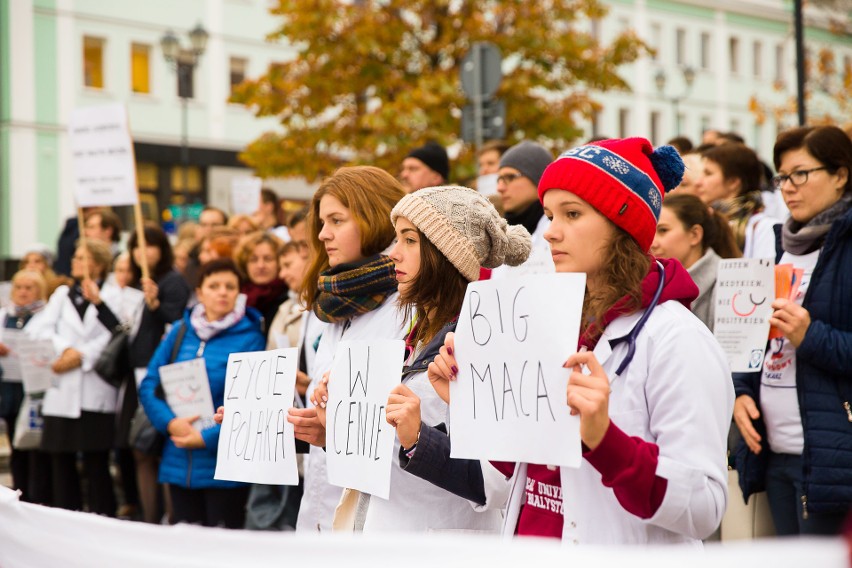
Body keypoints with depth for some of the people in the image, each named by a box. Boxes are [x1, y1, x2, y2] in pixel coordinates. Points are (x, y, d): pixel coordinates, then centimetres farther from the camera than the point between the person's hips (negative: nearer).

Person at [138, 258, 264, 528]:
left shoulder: (249, 337, -4)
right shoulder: (180, 332, 9)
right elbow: (149, 385, 7)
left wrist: (208, 437, -15)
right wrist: (170, 423, -10)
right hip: (179, 464, 4)